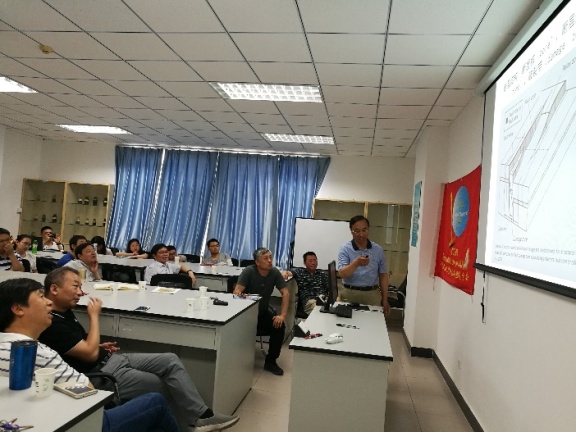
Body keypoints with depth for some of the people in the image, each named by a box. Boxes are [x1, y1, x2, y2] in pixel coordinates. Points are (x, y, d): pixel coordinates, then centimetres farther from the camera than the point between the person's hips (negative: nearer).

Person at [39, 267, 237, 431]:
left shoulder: (64, 312, 10)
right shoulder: (52, 325, -22)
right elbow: (90, 354, -22)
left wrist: (100, 346, 10)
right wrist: (94, 316, -15)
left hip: (111, 359, 9)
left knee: (170, 360, -3)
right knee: (162, 385, -2)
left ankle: (202, 416, -2)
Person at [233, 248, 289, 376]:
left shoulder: (275, 272, -8)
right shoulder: (249, 271, -18)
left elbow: (286, 293, -10)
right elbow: (237, 291, -25)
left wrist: (282, 315, -20)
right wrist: (239, 294, -49)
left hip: (263, 312, 3)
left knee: (280, 326, -21)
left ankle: (270, 362, -3)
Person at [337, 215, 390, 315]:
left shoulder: (378, 250, 4)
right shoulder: (345, 249, -4)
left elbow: (383, 276, 9)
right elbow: (342, 274, -16)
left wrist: (385, 300, 7)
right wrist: (356, 263, -33)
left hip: (372, 295, 2)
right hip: (349, 294, -2)